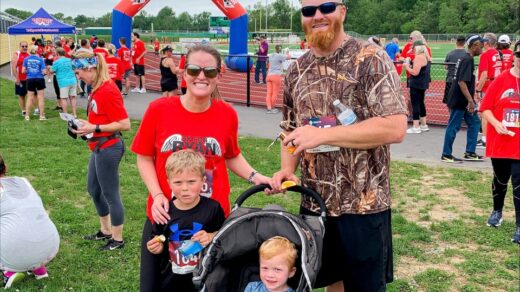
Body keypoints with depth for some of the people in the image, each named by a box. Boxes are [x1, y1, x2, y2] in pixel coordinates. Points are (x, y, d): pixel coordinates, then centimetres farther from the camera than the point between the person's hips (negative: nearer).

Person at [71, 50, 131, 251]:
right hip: (99, 148, 10)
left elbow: (124, 124, -23)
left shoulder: (108, 90, -21)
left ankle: (117, 240, 19)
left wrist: (94, 128, -20)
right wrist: (87, 124, 3)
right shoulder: (97, 88, 7)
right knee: (93, 189, 21)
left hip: (108, 149, -10)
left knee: (110, 194, 3)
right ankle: (105, 231, 38)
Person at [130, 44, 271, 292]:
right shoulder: (159, 109, -10)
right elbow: (144, 158, 0)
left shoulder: (227, 115, -6)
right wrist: (157, 195, -12)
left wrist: (255, 177, -3)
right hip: (164, 217, 0)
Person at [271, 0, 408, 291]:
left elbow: (395, 127, -21)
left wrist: (322, 134, -23)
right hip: (315, 202, 5)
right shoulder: (297, 70, 7)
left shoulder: (371, 59, -11)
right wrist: (287, 169, -3)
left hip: (363, 203, -5)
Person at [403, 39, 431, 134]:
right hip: (423, 83, 10)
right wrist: (411, 65, 13)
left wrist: (407, 67, -8)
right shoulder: (427, 56, 12)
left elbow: (415, 72, -22)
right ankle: (424, 125, 23)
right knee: (421, 103, 17)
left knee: (415, 104, -5)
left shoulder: (419, 57, -19)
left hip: (416, 84, -10)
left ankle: (416, 127, -4)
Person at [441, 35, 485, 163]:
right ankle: (446, 155, 7)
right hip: (459, 101, -10)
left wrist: (471, 100, 23)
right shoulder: (468, 60, -18)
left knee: (474, 122, 13)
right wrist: (470, 101, -25)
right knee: (454, 126, -2)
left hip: (463, 101, 10)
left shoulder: (466, 58, 12)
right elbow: (462, 82, -25)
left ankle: (470, 153, 17)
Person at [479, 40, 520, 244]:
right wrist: (496, 124, -18)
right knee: (500, 180, 17)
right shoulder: (501, 80, -3)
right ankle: (497, 212, 40)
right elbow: (485, 108, -1)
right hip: (499, 143, 1)